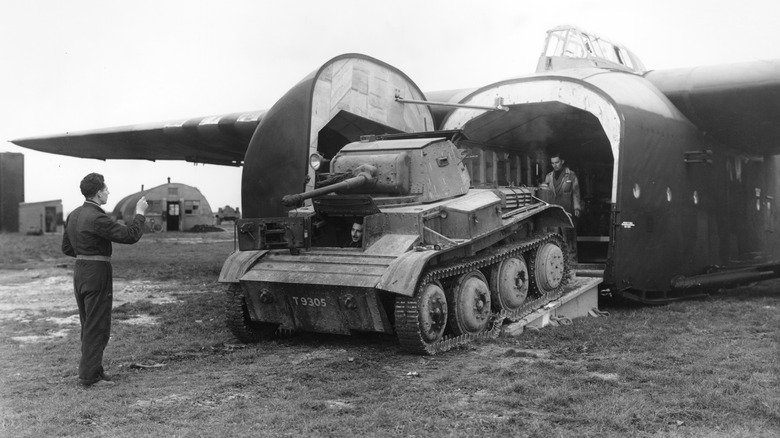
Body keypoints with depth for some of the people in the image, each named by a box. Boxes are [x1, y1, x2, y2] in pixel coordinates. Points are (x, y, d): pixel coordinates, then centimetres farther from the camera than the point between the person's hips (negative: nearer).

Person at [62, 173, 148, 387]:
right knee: (97, 327, -1)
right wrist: (140, 213, -9)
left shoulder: (74, 215, 9)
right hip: (97, 274, -9)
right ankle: (90, 375, 3)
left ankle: (90, 370, 26)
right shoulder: (97, 218, -20)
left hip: (80, 271, 9)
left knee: (88, 325, 17)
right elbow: (130, 235, -21)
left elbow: (67, 248, 16)